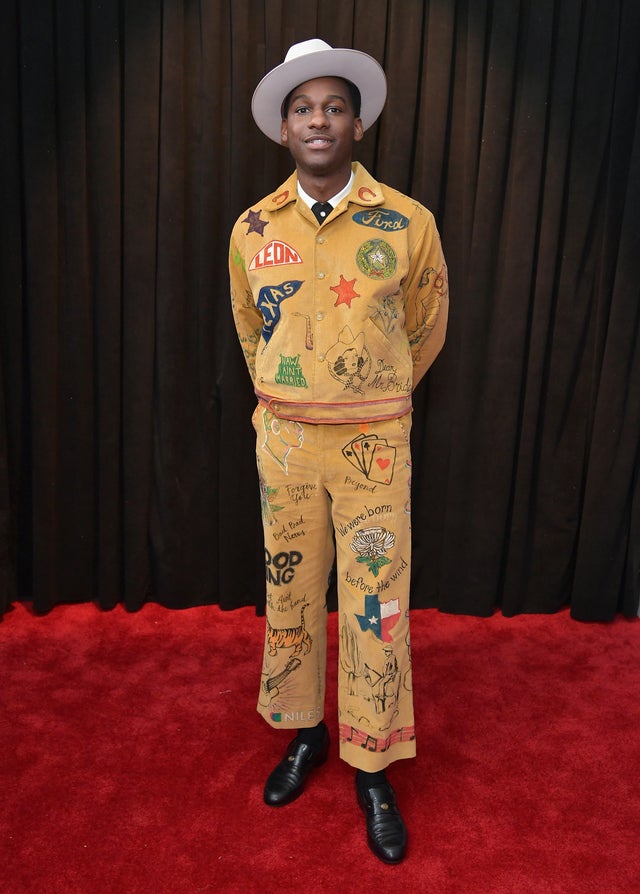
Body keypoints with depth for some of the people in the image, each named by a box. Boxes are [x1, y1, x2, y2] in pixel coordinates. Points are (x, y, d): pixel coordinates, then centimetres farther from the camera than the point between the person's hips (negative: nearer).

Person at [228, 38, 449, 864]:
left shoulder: (408, 224, -7)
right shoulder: (252, 228, 0)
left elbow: (425, 328, 8)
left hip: (373, 444, -2)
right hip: (282, 440, 3)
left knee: (375, 607, 3)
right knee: (289, 595, 13)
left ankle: (372, 768, 22)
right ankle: (304, 731, 35)